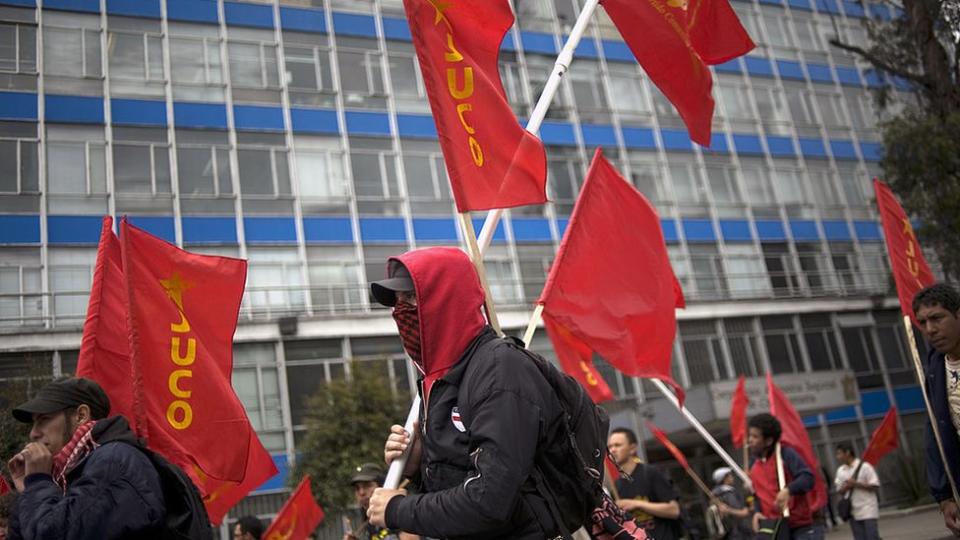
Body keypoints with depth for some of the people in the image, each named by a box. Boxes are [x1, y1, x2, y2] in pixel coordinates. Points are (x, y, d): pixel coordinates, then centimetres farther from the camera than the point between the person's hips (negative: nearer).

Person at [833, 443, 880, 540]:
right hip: (853, 511, 5)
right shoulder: (840, 470, 8)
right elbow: (840, 491, 12)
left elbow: (875, 486, -9)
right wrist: (846, 487, -10)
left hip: (868, 510, -5)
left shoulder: (864, 466, -8)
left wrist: (856, 484, -16)